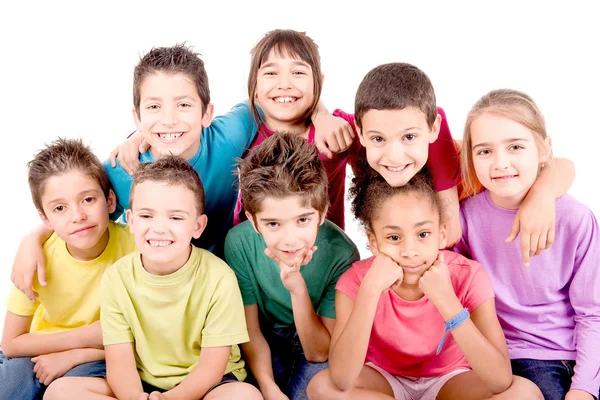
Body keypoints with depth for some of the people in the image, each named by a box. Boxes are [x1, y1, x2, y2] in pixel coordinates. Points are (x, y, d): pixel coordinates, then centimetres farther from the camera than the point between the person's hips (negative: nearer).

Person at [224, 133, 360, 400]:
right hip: (267, 345, 2)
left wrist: (298, 289, -35)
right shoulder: (240, 242, -22)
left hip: (317, 342, -1)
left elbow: (318, 352, -20)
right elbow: (251, 331, -10)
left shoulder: (341, 253, -27)